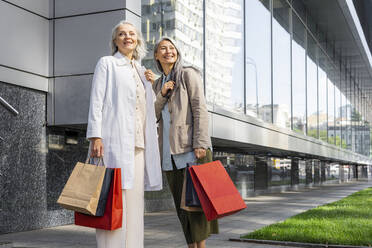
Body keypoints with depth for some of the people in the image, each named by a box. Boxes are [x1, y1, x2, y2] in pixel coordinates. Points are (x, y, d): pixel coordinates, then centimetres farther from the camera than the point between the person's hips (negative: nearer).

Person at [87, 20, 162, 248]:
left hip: (139, 143, 6)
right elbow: (96, 101, -2)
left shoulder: (141, 71, 24)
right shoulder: (107, 63, 8)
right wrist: (95, 136, -13)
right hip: (115, 140, -6)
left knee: (135, 199, 4)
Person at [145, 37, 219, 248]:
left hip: (190, 147, -6)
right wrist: (161, 93, -7)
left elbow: (200, 110, -9)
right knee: (181, 203, 7)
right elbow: (156, 116, 10)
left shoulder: (188, 74, 1)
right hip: (170, 151, 6)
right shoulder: (158, 83, 19)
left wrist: (200, 144, -18)